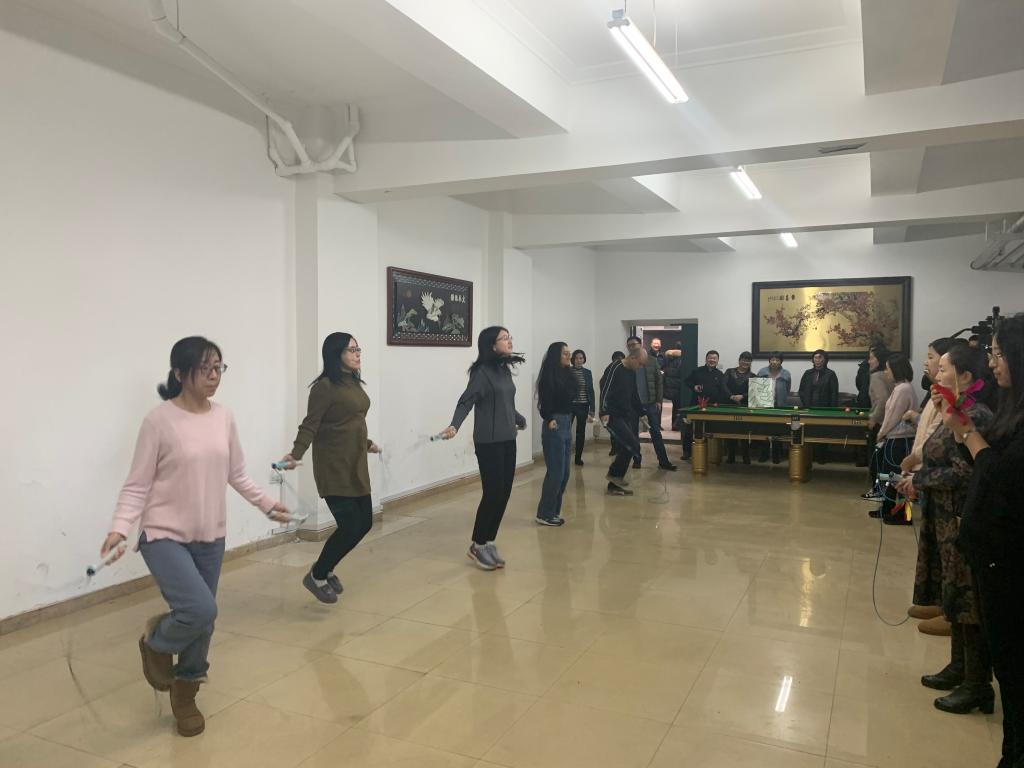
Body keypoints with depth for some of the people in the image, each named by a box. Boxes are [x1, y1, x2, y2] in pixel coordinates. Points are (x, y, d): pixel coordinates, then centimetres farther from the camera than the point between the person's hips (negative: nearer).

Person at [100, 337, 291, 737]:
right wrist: (120, 528, -22)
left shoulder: (223, 418, 0)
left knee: (202, 620, 12)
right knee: (201, 610, -20)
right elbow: (137, 485, -10)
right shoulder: (159, 421, -14)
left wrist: (268, 504, 5)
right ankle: (156, 642, 16)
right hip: (164, 536, -5)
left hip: (210, 537, 5)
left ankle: (184, 693, 38)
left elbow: (237, 476, 11)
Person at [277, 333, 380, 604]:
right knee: (349, 526, -7)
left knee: (364, 523, 10)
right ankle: (317, 576, 17)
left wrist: (366, 443, 33)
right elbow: (310, 426, -17)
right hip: (334, 467, -9)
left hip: (356, 465, 9)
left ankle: (326, 568, 32)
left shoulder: (354, 383, 10)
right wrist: (295, 454, -30)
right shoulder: (324, 386, -14)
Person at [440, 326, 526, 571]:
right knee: (492, 493, -4)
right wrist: (454, 425, -37)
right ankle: (477, 546, 12)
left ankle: (489, 542, 21)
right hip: (489, 442, -7)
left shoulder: (505, 369, 10)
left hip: (508, 440, 7)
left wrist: (519, 419, 38)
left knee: (504, 493, 8)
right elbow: (466, 402, -20)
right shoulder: (482, 371, -12)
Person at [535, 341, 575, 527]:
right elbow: (545, 399, -17)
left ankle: (554, 511, 21)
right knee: (556, 471, -5)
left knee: (564, 472, 11)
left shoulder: (567, 374, 11)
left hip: (567, 424, 8)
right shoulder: (549, 374, -11)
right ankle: (545, 514, 6)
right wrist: (549, 419, -24)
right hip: (554, 425, -8)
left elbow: (570, 398, 12)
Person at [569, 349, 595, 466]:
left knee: (581, 432, 7)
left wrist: (592, 409, 4)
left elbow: (591, 391, 9)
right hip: (570, 405, -3)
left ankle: (578, 457, 16)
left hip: (583, 406, 3)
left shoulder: (587, 372, 8)